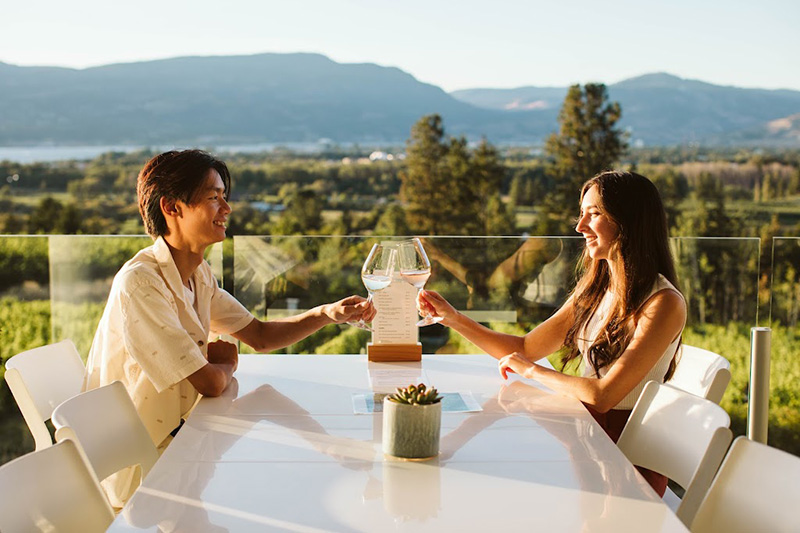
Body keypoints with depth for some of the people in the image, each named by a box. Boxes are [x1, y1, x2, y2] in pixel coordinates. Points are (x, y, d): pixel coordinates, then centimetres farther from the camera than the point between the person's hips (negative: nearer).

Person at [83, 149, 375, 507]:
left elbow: (259, 336, 9)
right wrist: (226, 362, -2)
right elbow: (210, 383, -26)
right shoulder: (139, 283, -27)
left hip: (174, 438, 8)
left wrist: (327, 314, -7)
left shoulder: (197, 274, 3)